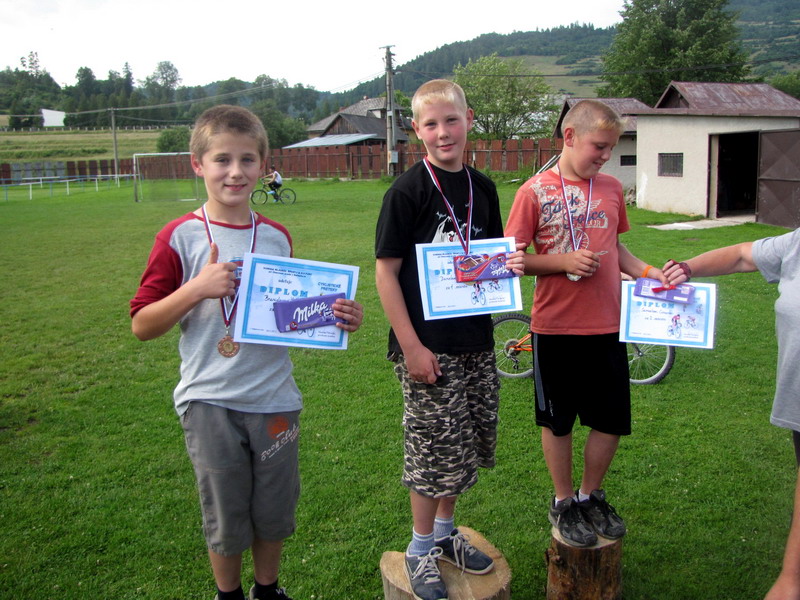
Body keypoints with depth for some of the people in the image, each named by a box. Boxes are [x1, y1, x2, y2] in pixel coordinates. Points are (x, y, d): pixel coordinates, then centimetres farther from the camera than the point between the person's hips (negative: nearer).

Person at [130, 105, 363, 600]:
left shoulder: (277, 237, 3)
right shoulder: (181, 238, -7)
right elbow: (142, 326, -7)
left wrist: (340, 318, -5)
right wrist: (197, 288, -21)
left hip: (274, 399, 3)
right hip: (210, 402, -3)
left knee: (276, 512, 15)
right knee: (225, 518, 11)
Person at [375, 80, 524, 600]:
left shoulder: (482, 188, 7)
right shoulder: (408, 191, -11)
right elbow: (386, 271, -12)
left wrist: (511, 264, -6)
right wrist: (411, 346, -16)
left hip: (475, 342, 6)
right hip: (428, 345, -6)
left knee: (468, 445, 16)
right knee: (434, 449, 3)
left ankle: (445, 532, 37)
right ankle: (421, 549, 24)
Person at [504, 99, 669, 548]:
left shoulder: (612, 188, 7)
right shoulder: (536, 191, -7)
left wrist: (648, 272, 1)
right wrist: (565, 262, -20)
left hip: (608, 325, 4)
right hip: (556, 327, -4)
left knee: (611, 421, 10)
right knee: (558, 421, 11)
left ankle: (591, 495, 34)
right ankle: (564, 503, 31)